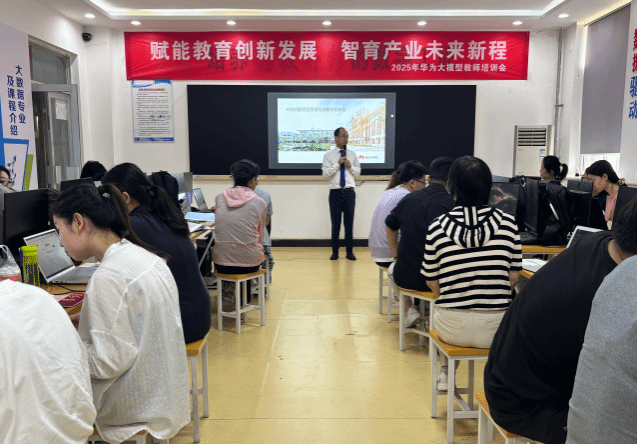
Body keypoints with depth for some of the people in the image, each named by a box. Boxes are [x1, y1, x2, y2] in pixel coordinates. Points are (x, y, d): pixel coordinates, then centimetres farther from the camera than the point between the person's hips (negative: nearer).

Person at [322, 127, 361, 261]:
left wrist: (350, 166, -6)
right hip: (335, 192, -2)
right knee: (336, 223, 4)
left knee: (349, 223, 5)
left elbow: (358, 171, 13)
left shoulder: (352, 154, 10)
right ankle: (335, 251, 14)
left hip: (349, 192, 2)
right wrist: (338, 164, -13)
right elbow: (325, 173, -5)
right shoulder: (328, 155, 2)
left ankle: (349, 251, 13)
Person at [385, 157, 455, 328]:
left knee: (392, 269, 35)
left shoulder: (409, 198, 1)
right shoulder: (452, 204, -12)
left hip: (405, 277, 2)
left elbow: (390, 226, 16)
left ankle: (409, 309, 20)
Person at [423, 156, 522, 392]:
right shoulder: (508, 222, -6)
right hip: (495, 328, 1)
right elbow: (513, 277, 1)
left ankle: (446, 373, 46)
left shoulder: (438, 226, -9)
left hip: (452, 328, 0)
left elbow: (432, 282, 0)